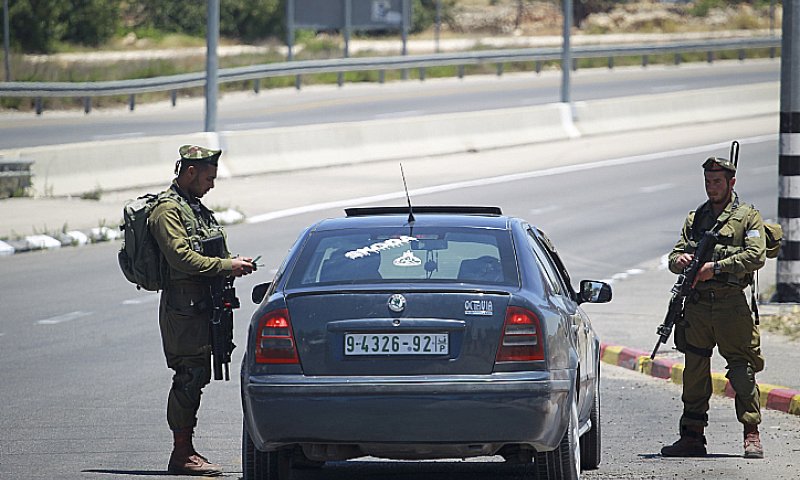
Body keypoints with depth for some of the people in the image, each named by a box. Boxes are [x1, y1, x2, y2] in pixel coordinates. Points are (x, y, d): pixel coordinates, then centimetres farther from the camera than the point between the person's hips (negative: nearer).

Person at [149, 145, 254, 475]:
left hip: (202, 307, 10)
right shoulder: (168, 210, -10)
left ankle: (185, 451, 15)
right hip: (183, 307, -10)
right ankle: (182, 454, -9)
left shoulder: (196, 209, 21)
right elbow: (181, 256, -21)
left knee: (196, 378, 11)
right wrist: (226, 266, -20)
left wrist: (234, 263, 11)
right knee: (189, 378, -11)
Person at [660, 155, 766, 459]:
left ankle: (752, 436, -4)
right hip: (697, 305, 5)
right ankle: (692, 437, 9)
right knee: (694, 369, 4)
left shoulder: (748, 217, 4)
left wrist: (716, 267, -17)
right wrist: (680, 259, -8)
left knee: (742, 370, -7)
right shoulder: (695, 218, 18)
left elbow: (756, 256, -9)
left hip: (731, 305, -5)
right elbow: (674, 258, 17)